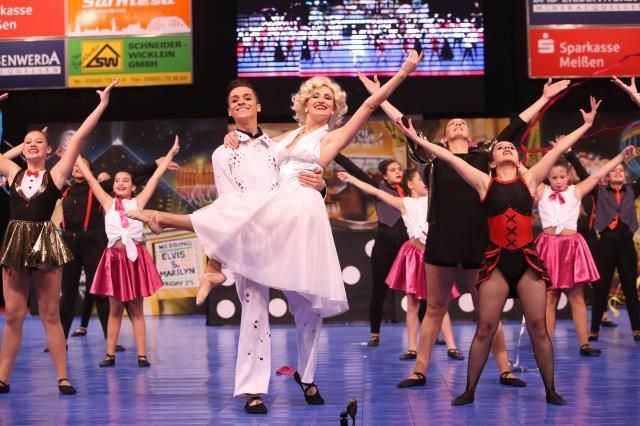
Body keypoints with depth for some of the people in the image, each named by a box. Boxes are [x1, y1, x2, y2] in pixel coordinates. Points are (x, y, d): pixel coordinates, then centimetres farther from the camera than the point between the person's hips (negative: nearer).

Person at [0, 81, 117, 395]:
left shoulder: (57, 174, 2)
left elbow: (79, 138, -2)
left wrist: (102, 105, -4)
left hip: (46, 243, -2)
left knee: (50, 315, 3)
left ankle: (63, 377, 8)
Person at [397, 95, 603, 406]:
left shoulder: (529, 179, 9)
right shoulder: (484, 183, 6)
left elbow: (558, 150, 12)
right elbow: (448, 157, 5)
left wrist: (586, 125, 16)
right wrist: (417, 139, 5)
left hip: (528, 260, 1)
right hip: (497, 261, -1)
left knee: (538, 328, 3)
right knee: (485, 329, 1)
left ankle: (550, 391, 14)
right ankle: (469, 391, 10)